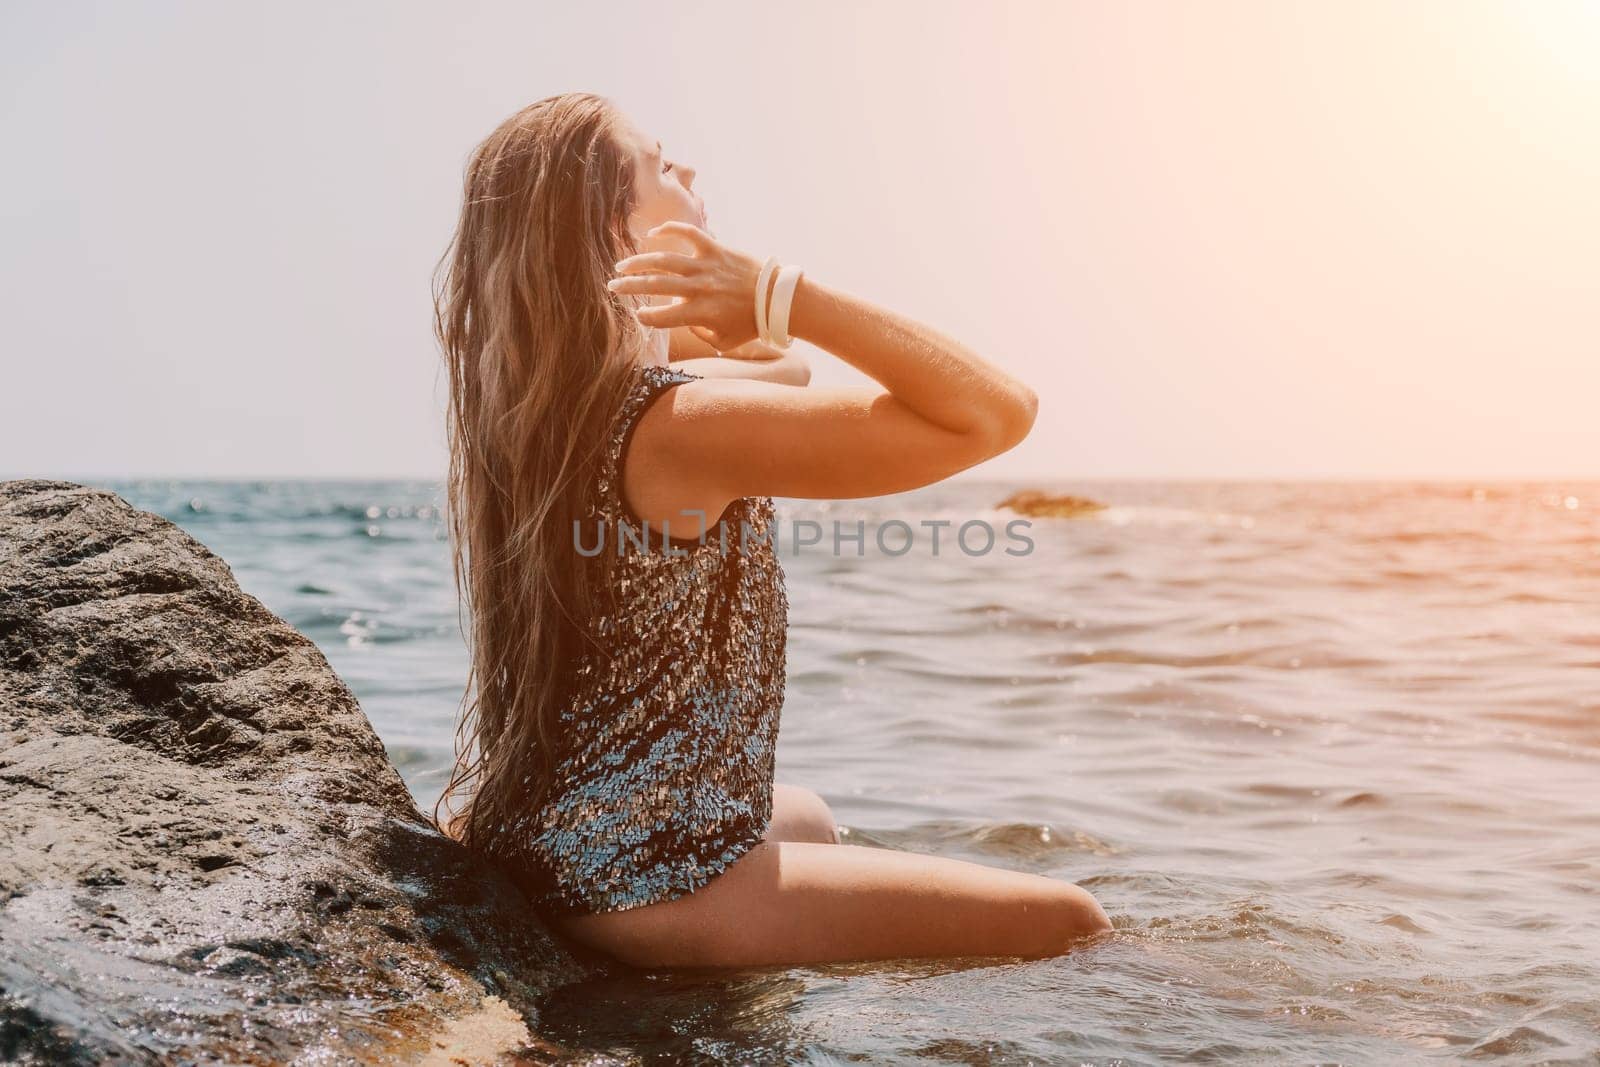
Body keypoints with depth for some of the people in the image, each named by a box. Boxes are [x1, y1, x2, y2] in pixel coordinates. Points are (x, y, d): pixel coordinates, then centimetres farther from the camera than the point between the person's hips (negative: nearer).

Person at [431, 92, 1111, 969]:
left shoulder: (529, 399, 2)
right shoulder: (683, 424, -26)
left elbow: (778, 372, 17)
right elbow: (998, 411, -25)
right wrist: (783, 297, -26)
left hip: (547, 852, 10)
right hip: (653, 890, -10)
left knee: (806, 817, 40)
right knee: (1071, 926, -2)